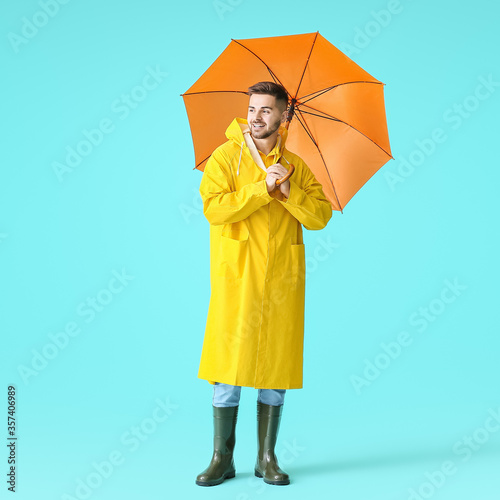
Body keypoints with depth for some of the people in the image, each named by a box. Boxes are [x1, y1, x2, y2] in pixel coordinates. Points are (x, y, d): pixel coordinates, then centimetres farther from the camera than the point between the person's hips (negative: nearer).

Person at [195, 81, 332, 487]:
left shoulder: (296, 166, 12)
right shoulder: (226, 157, 3)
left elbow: (321, 217, 3)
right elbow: (213, 207, -12)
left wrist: (288, 191, -11)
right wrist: (262, 188, -16)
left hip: (283, 281, 3)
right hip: (237, 278, -3)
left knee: (277, 367, 5)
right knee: (228, 366, -2)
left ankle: (267, 459, 17)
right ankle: (222, 458, 11)